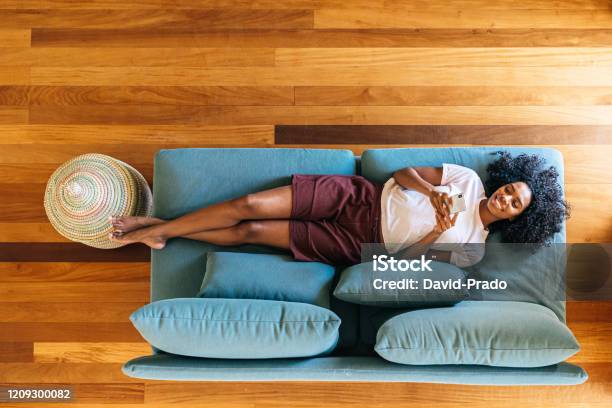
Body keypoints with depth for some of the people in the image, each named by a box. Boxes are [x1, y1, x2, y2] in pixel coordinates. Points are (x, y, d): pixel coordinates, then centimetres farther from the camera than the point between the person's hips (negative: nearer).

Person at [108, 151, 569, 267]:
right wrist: (431, 192, -13)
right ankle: (160, 228, 4)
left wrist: (435, 233, -23)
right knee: (251, 205, -13)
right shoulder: (470, 179, 5)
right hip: (356, 195, 2)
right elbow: (404, 172, 4)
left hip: (357, 245, -2)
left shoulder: (471, 250, -2)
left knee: (251, 232, -11)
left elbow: (401, 262, -8)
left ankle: (162, 232, 6)